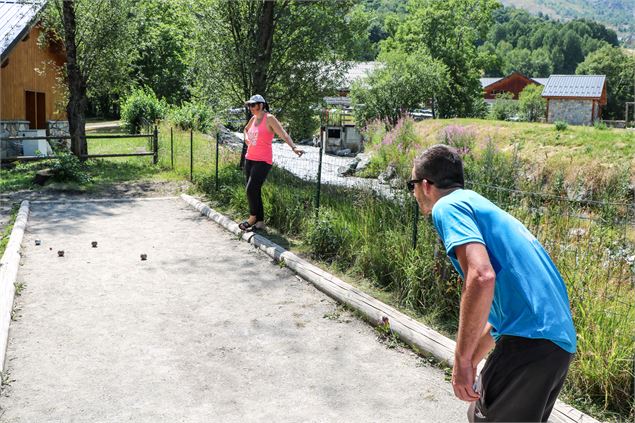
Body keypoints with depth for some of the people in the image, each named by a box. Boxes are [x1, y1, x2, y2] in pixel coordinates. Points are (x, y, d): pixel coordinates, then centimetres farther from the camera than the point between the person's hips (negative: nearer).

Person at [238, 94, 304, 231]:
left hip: (263, 161, -8)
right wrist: (246, 138, 12)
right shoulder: (253, 118, 11)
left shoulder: (269, 118, -10)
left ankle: (253, 217, 8)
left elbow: (283, 134, -22)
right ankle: (260, 221, 16)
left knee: (251, 190, -13)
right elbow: (246, 129, 34)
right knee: (254, 191, 8)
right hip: (249, 159, 8)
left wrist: (294, 147, -37)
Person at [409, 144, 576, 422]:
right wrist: (471, 363, 34)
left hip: (529, 341, -10)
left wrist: (462, 360, -16)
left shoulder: (448, 206, -5)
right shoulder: (481, 204, 23)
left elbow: (481, 277, -24)